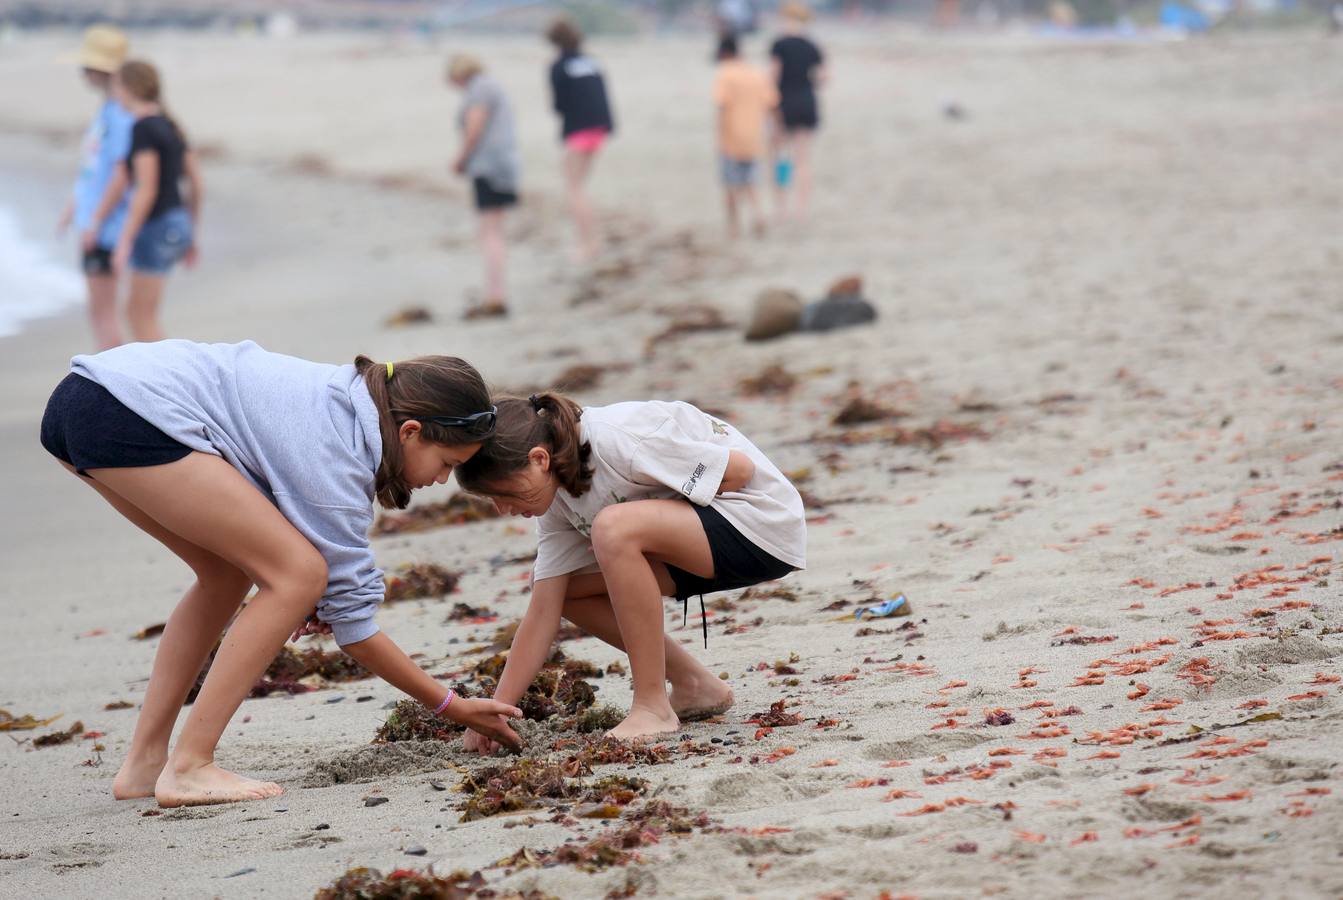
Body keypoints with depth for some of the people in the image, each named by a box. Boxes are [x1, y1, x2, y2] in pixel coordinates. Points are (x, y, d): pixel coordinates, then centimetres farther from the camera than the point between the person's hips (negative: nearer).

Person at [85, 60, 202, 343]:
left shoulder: (143, 128, -14)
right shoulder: (171, 127, 12)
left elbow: (146, 190, -20)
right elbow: (196, 185, 15)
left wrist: (125, 241, -19)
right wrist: (191, 236, 22)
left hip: (156, 227, -9)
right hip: (178, 223, 9)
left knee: (144, 316, -1)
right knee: (136, 310, 17)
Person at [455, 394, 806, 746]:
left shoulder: (614, 441, -26)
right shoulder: (556, 496, 0)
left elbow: (740, 468, -21)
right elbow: (543, 611, 0)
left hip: (762, 520, -9)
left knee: (613, 528, -32)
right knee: (557, 582, 1)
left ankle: (653, 708, -22)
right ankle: (693, 685, 10)